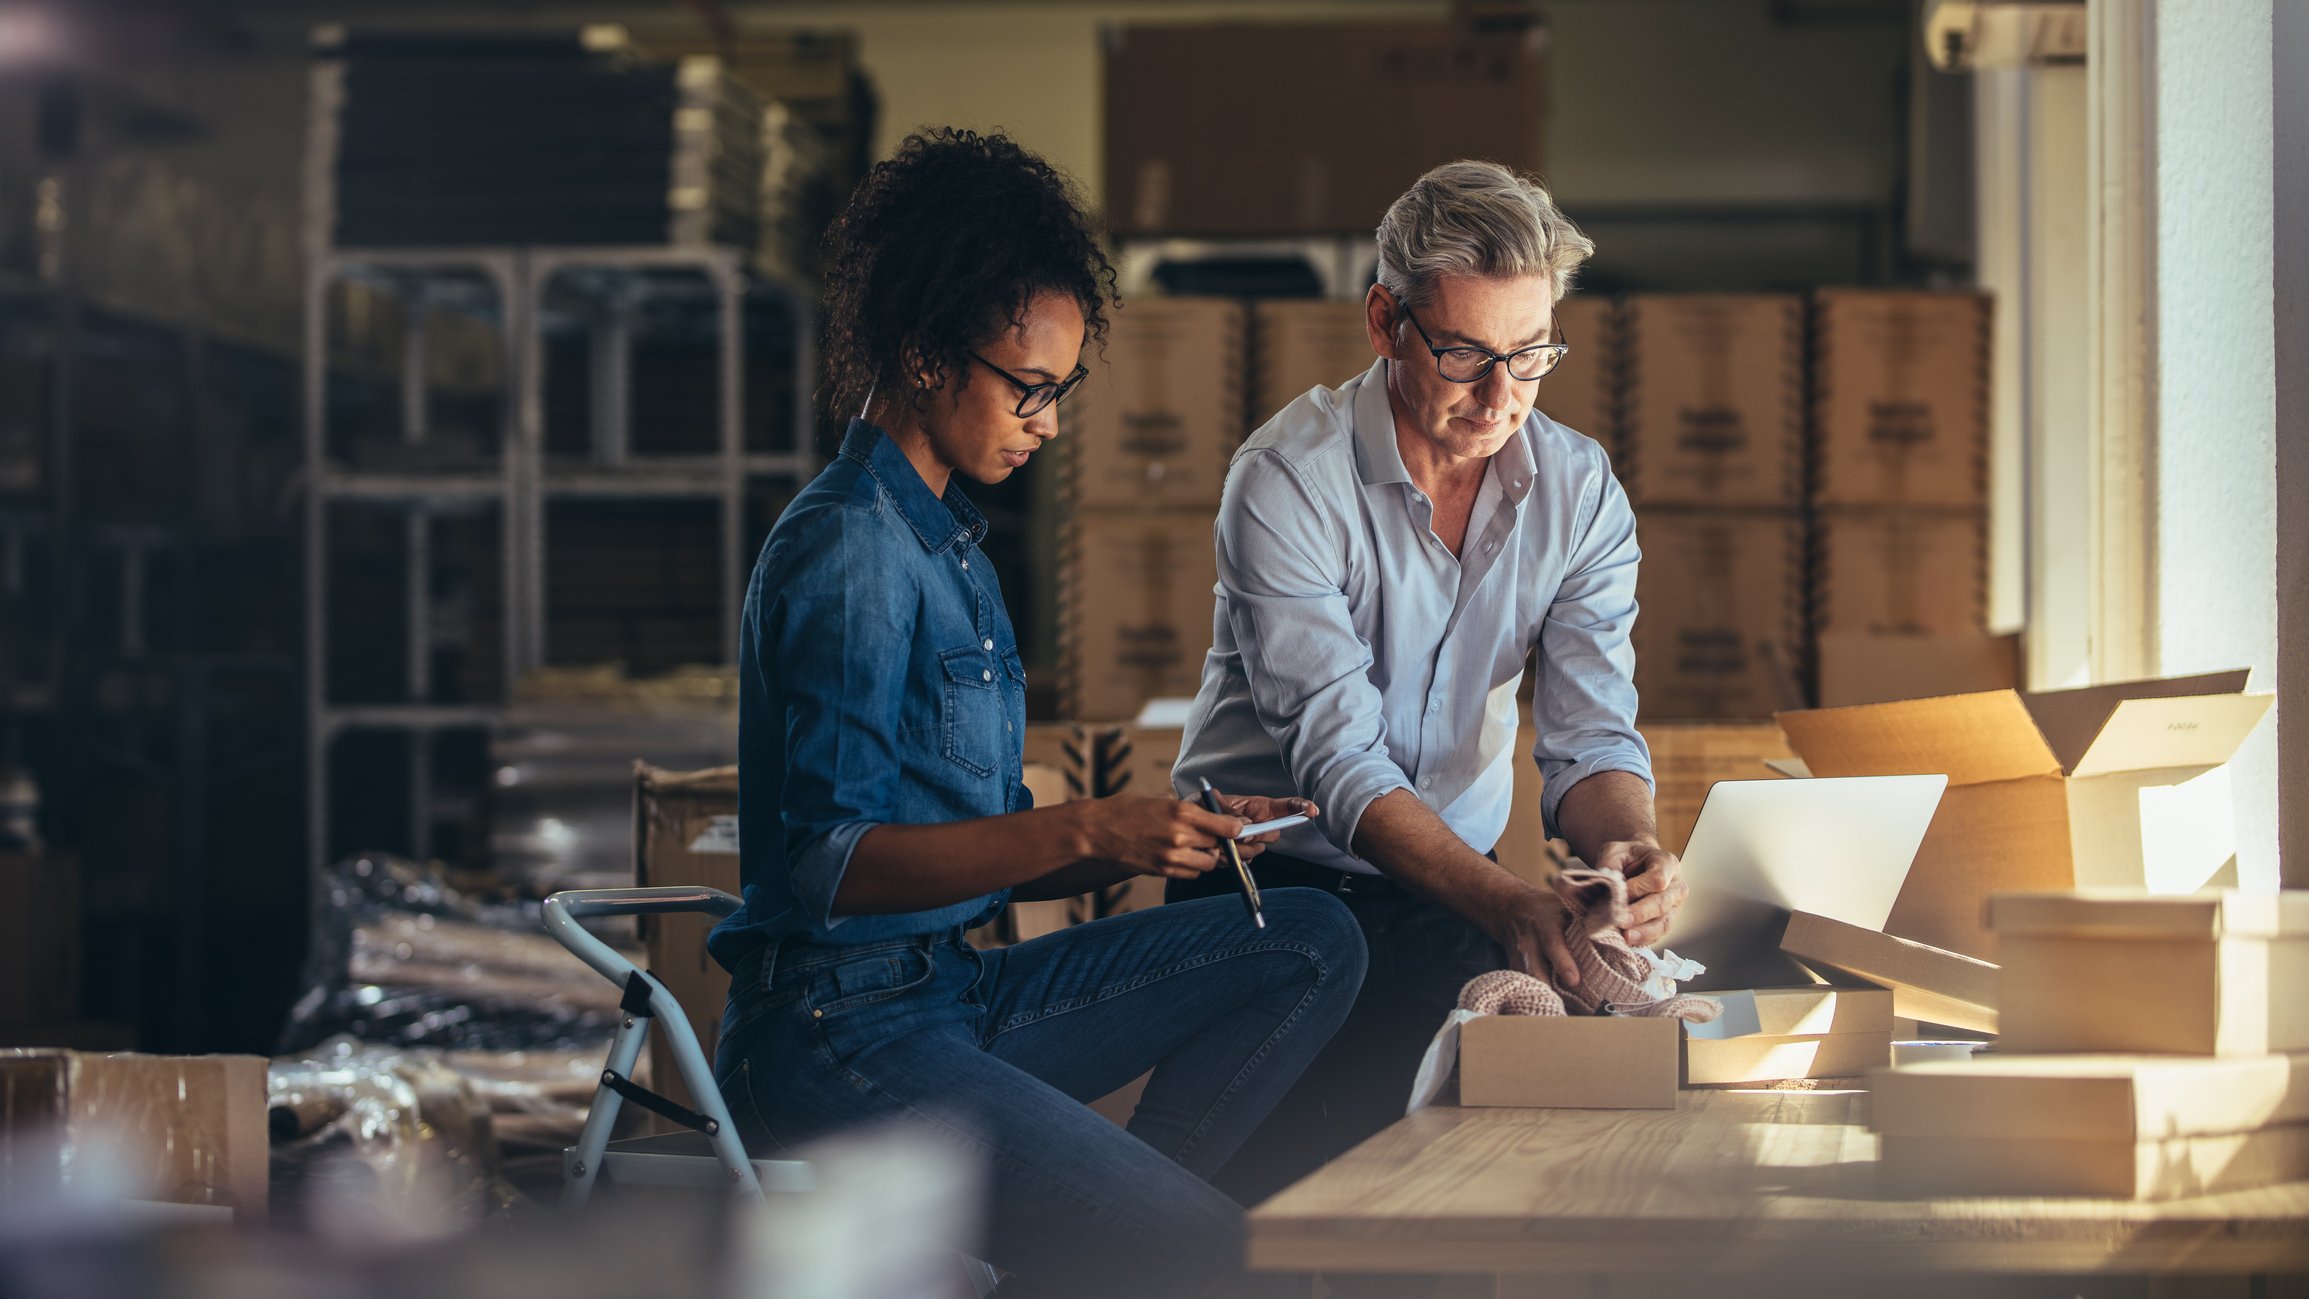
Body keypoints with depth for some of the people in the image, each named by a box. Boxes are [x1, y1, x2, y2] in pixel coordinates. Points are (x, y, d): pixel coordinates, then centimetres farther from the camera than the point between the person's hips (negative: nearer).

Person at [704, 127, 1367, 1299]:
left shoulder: (944, 542, 20)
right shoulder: (847, 553, -12)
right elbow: (828, 864, -20)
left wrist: (1163, 837, 2)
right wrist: (1085, 830, -23)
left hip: (955, 993, 10)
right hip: (835, 1029, -10)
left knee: (1313, 942, 0)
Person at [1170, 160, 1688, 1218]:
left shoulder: (1579, 490, -1)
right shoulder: (1287, 481, -17)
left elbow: (1590, 737, -7)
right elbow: (1339, 759, -24)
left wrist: (1634, 852, -33)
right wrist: (1502, 902, -41)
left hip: (1455, 886, 5)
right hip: (1273, 875, -4)